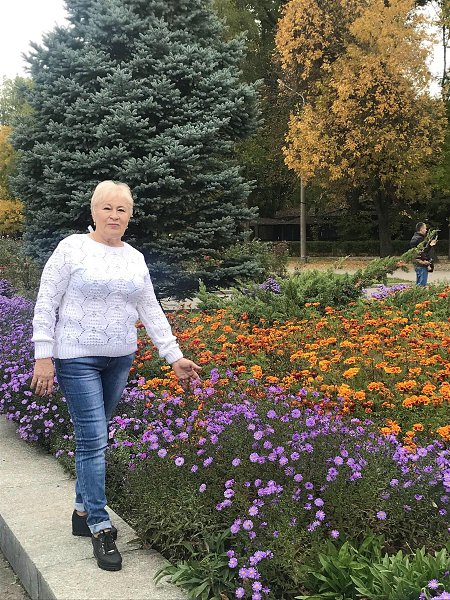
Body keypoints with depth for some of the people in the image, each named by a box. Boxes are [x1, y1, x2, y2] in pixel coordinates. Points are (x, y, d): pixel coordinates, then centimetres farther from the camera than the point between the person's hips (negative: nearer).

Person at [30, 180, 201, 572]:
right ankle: (101, 528, 0)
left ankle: (83, 512, 26)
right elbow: (46, 305, -7)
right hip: (77, 359, -5)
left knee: (96, 437, 12)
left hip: (120, 360, 5)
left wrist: (174, 356, 7)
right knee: (93, 441, -8)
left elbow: (152, 311, 12)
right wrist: (43, 357, -12)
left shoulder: (135, 258, 9)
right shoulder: (72, 248, -7)